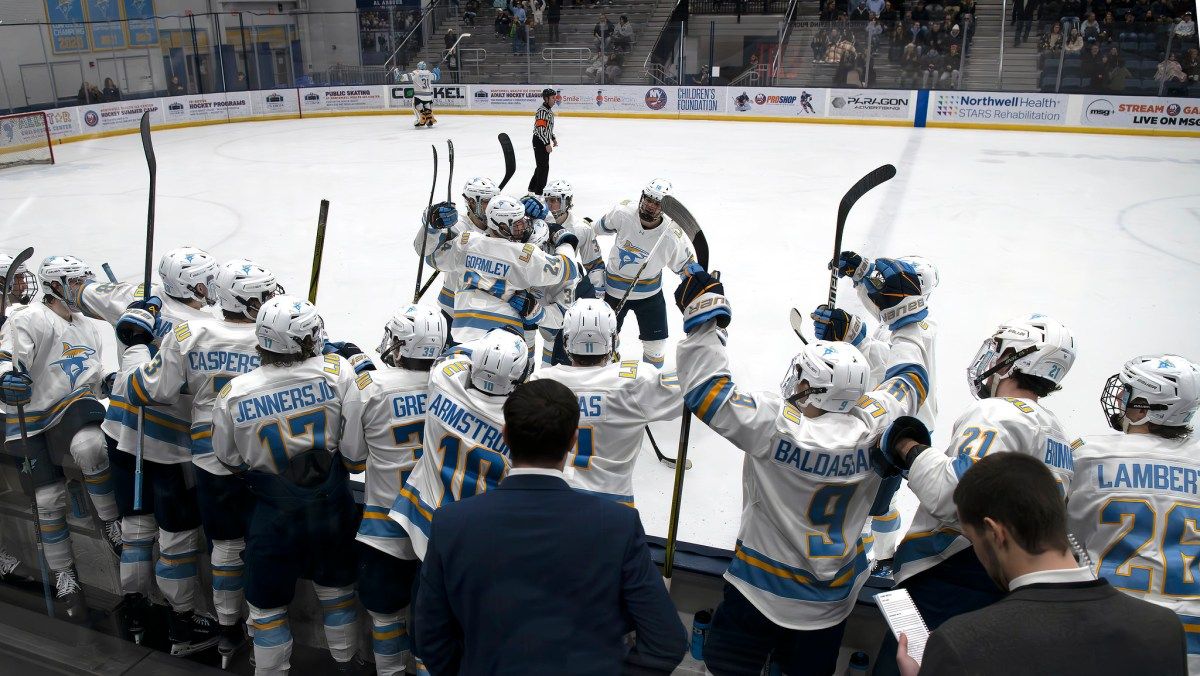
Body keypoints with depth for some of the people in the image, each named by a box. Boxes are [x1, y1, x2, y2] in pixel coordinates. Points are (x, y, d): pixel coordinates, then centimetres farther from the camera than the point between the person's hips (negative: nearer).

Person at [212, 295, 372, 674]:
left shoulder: (234, 395, -14)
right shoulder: (338, 373, -19)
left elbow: (230, 462, 2)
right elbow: (359, 450, -16)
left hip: (275, 517, -1)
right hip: (333, 510, 2)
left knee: (268, 604, 18)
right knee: (336, 585, 25)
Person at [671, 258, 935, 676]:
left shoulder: (775, 425, -28)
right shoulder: (875, 426, -15)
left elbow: (707, 390, -25)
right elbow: (912, 378, 3)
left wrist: (703, 317, -21)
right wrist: (907, 308, 12)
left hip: (765, 590, -4)